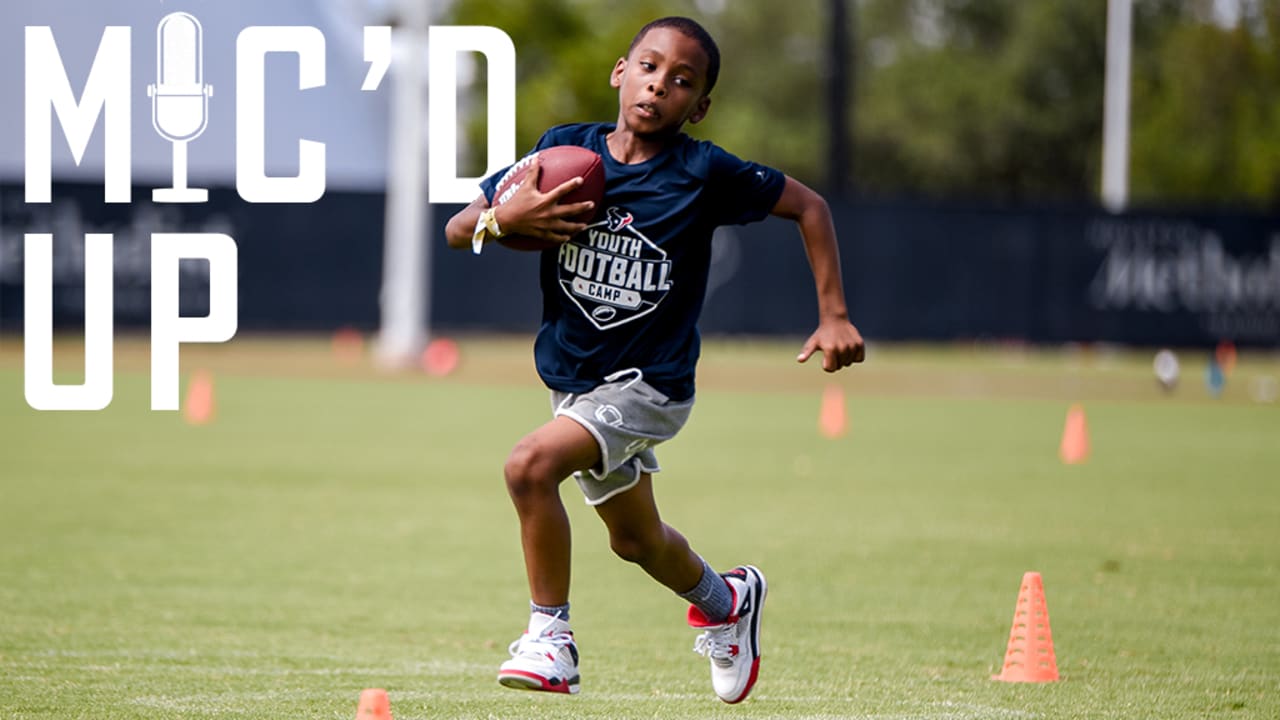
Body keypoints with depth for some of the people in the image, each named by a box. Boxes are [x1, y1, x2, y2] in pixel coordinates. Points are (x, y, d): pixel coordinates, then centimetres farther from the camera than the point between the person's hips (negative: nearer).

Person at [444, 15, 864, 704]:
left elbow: (808, 206, 1)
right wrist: (505, 217, -22)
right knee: (635, 540, 24)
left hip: (650, 386, -5)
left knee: (530, 463, -29)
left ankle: (549, 635, -14)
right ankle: (725, 601, 56)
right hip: (574, 381, 5)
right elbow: (457, 230, 1)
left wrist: (833, 317, -3)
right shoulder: (566, 150, -4)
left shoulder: (706, 173, -13)